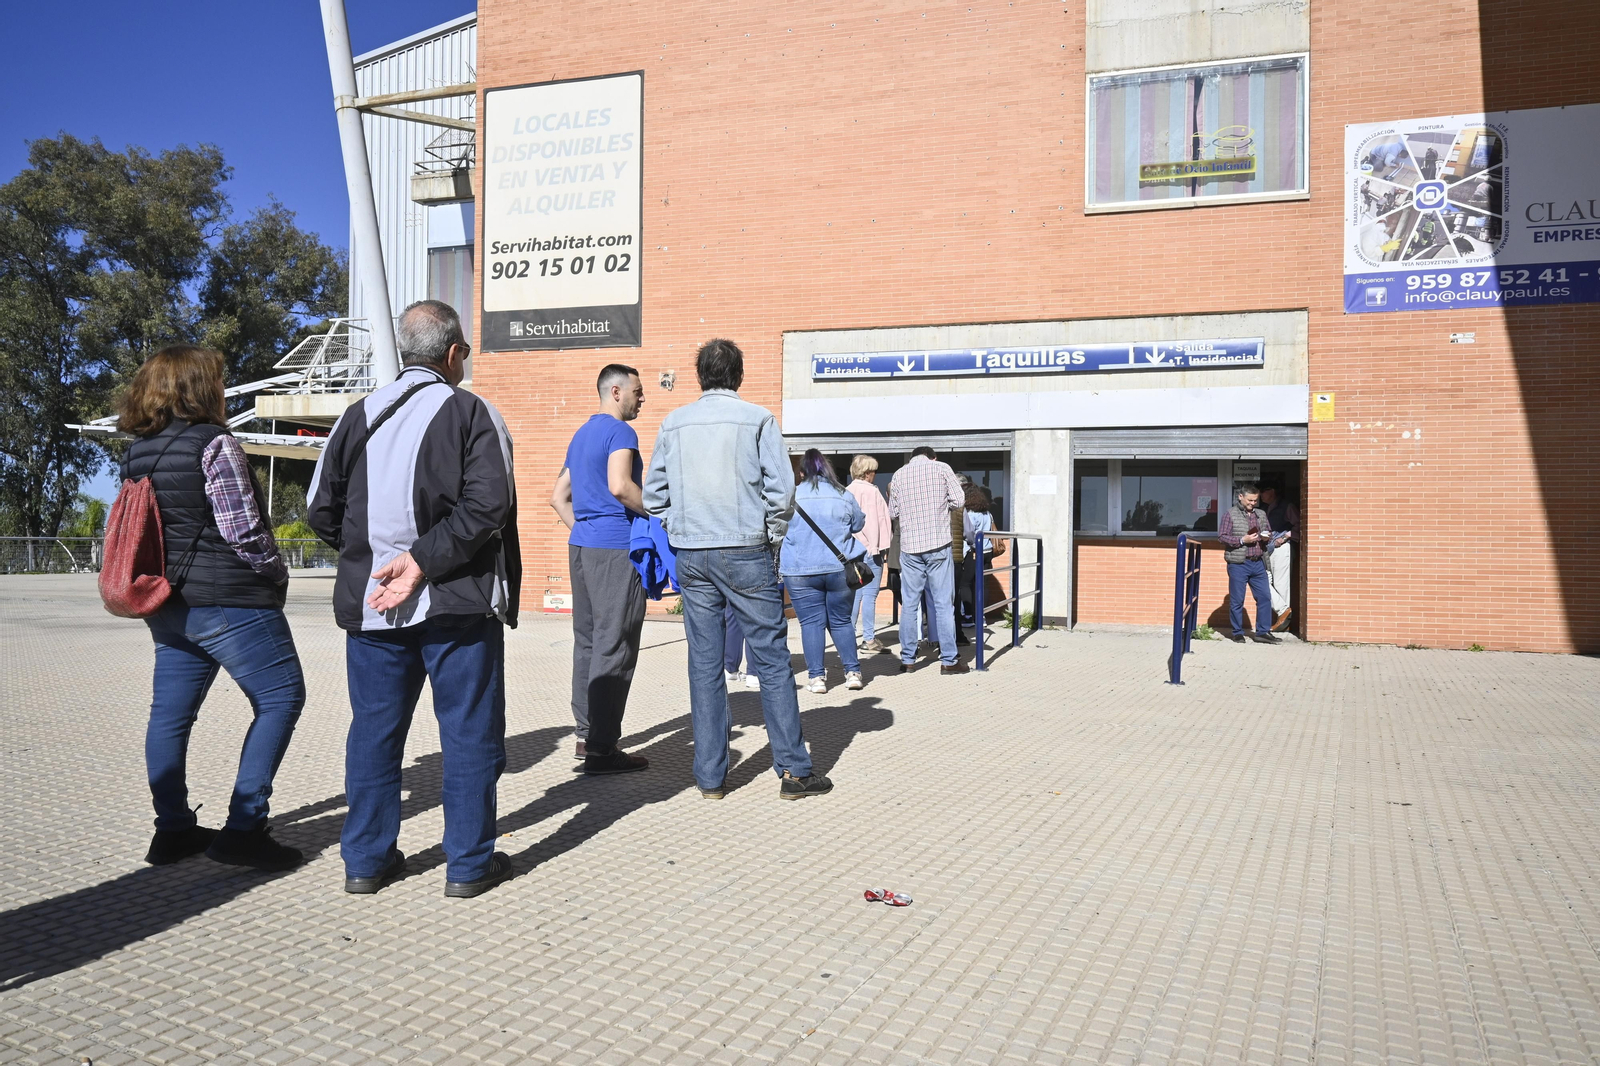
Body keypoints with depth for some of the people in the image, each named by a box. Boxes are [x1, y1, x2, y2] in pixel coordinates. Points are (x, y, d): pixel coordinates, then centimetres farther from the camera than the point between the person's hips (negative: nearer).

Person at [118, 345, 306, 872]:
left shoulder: (137, 453, 10)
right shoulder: (214, 445, -14)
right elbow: (243, 531, -17)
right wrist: (277, 574, -1)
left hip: (168, 604, 9)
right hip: (228, 601, -9)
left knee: (171, 711, 12)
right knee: (281, 698, 0)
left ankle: (173, 829, 20)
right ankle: (243, 828, -3)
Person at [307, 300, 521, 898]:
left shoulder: (359, 416, 8)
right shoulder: (473, 414, -6)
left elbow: (320, 510, 7)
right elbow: (488, 506, -19)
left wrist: (366, 552, 15)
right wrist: (423, 560, -17)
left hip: (370, 603, 5)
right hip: (457, 603, -4)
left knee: (373, 730, 15)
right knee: (470, 732, 6)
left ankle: (366, 860, 23)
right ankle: (469, 863, 14)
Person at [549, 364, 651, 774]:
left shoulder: (581, 434, 19)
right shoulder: (620, 431, -9)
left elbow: (558, 497, 22)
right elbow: (620, 486, -25)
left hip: (581, 546, 9)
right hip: (615, 548, -9)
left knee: (588, 641, 14)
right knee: (614, 647, -6)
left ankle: (587, 734, 21)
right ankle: (601, 749, -3)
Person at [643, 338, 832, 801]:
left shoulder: (674, 423, 7)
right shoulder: (757, 419, -2)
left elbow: (653, 494, 9)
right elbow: (781, 489, -7)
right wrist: (772, 537, 7)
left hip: (691, 555, 3)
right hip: (745, 552, -3)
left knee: (704, 662, 7)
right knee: (771, 658, 2)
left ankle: (710, 775, 11)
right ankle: (793, 770, 5)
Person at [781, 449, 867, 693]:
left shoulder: (791, 497, -3)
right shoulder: (844, 495, 2)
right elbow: (858, 525, 14)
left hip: (800, 571, -2)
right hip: (840, 569, 2)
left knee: (811, 623, 3)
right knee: (841, 621, 13)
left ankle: (816, 677, 2)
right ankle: (853, 672, 12)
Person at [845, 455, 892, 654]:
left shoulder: (846, 492, 9)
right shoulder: (871, 491, -9)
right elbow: (881, 519, -11)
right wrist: (883, 545, -8)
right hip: (870, 548, -7)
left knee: (854, 594, 12)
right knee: (869, 594, -4)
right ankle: (869, 639, -4)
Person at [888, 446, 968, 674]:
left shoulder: (899, 474, 7)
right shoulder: (941, 468, 1)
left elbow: (893, 512, 11)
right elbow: (958, 500, -2)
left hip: (909, 546, 2)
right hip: (938, 544, -2)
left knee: (909, 604, 8)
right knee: (944, 603, 2)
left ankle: (907, 660, 11)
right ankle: (948, 660, 4)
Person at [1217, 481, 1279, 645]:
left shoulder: (1261, 514, 11)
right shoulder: (1229, 514, -4)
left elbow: (1269, 532, 21)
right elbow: (1222, 537, -8)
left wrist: (1267, 538, -2)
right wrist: (1242, 540, -18)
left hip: (1257, 564, 5)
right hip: (1238, 564, -5)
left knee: (1265, 597, 3)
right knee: (1237, 601, 2)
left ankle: (1262, 632, 13)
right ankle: (1237, 633, 15)